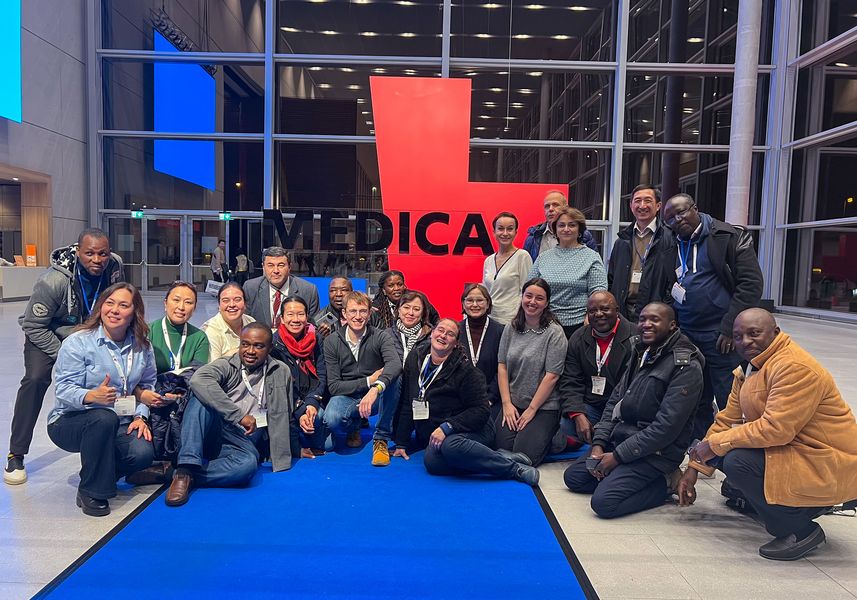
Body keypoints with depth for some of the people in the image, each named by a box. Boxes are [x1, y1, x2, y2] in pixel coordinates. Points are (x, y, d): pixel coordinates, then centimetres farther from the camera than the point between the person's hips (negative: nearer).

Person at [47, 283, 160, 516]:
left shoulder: (142, 346, 1)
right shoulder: (77, 342, -12)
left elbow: (148, 384, 7)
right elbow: (64, 390, -18)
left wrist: (140, 416, -9)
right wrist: (92, 396, -39)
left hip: (119, 424, 4)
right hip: (69, 421, -3)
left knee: (142, 453, -26)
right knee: (104, 418, -38)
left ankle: (101, 472, 12)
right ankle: (90, 491, -17)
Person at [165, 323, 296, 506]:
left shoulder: (280, 373, 9)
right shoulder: (227, 365, 2)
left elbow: (285, 418, 13)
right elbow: (198, 379, -21)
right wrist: (239, 415, -27)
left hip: (244, 442, 0)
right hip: (213, 431, 0)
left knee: (248, 464, -36)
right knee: (201, 395, -27)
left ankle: (185, 476, -22)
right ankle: (186, 467, -33)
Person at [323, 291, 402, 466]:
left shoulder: (380, 337, -11)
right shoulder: (332, 342, -6)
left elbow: (395, 364, -34)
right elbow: (333, 386, -10)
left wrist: (376, 388, -53)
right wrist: (369, 380, -20)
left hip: (378, 397, 0)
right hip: (347, 397, 1)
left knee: (392, 379, -33)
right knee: (331, 420, -33)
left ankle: (381, 439, -17)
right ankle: (353, 427, 8)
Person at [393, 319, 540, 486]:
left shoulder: (465, 370, -9)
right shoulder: (415, 358, 7)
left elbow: (480, 410, -12)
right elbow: (407, 405, 13)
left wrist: (447, 427, -23)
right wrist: (401, 442, 11)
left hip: (472, 432, -4)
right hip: (434, 436, 4)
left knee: (450, 445, -40)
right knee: (431, 462, -32)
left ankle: (514, 468, -21)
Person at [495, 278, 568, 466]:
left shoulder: (555, 333, -9)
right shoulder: (511, 329, 6)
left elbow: (551, 376, -12)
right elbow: (502, 366, 5)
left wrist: (532, 409, -11)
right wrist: (507, 403, -5)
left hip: (543, 407, -4)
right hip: (513, 403, 4)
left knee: (523, 456, -15)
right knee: (502, 449, -11)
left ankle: (551, 435, 14)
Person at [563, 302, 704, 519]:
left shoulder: (686, 367, -17)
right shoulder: (640, 354, 10)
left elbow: (666, 427, -22)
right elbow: (614, 401, 10)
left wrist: (617, 456, -18)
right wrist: (599, 444, -2)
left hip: (656, 452, -8)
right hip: (620, 441, 8)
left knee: (604, 502, -21)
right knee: (573, 477, 6)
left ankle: (664, 483, -1)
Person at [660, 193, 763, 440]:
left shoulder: (730, 237, -5)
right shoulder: (668, 244, 10)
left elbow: (751, 284, -10)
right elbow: (662, 289, 16)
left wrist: (730, 327, -15)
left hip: (721, 336, -5)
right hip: (684, 335, 6)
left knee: (730, 402, 0)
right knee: (696, 403, 15)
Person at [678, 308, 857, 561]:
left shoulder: (795, 368, -22)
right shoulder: (749, 367, 8)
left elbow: (775, 429, -30)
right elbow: (727, 421, 9)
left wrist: (715, 444, -21)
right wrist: (693, 469, 6)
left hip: (827, 466, -10)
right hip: (790, 449, 10)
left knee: (738, 462, -26)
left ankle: (801, 531, -5)